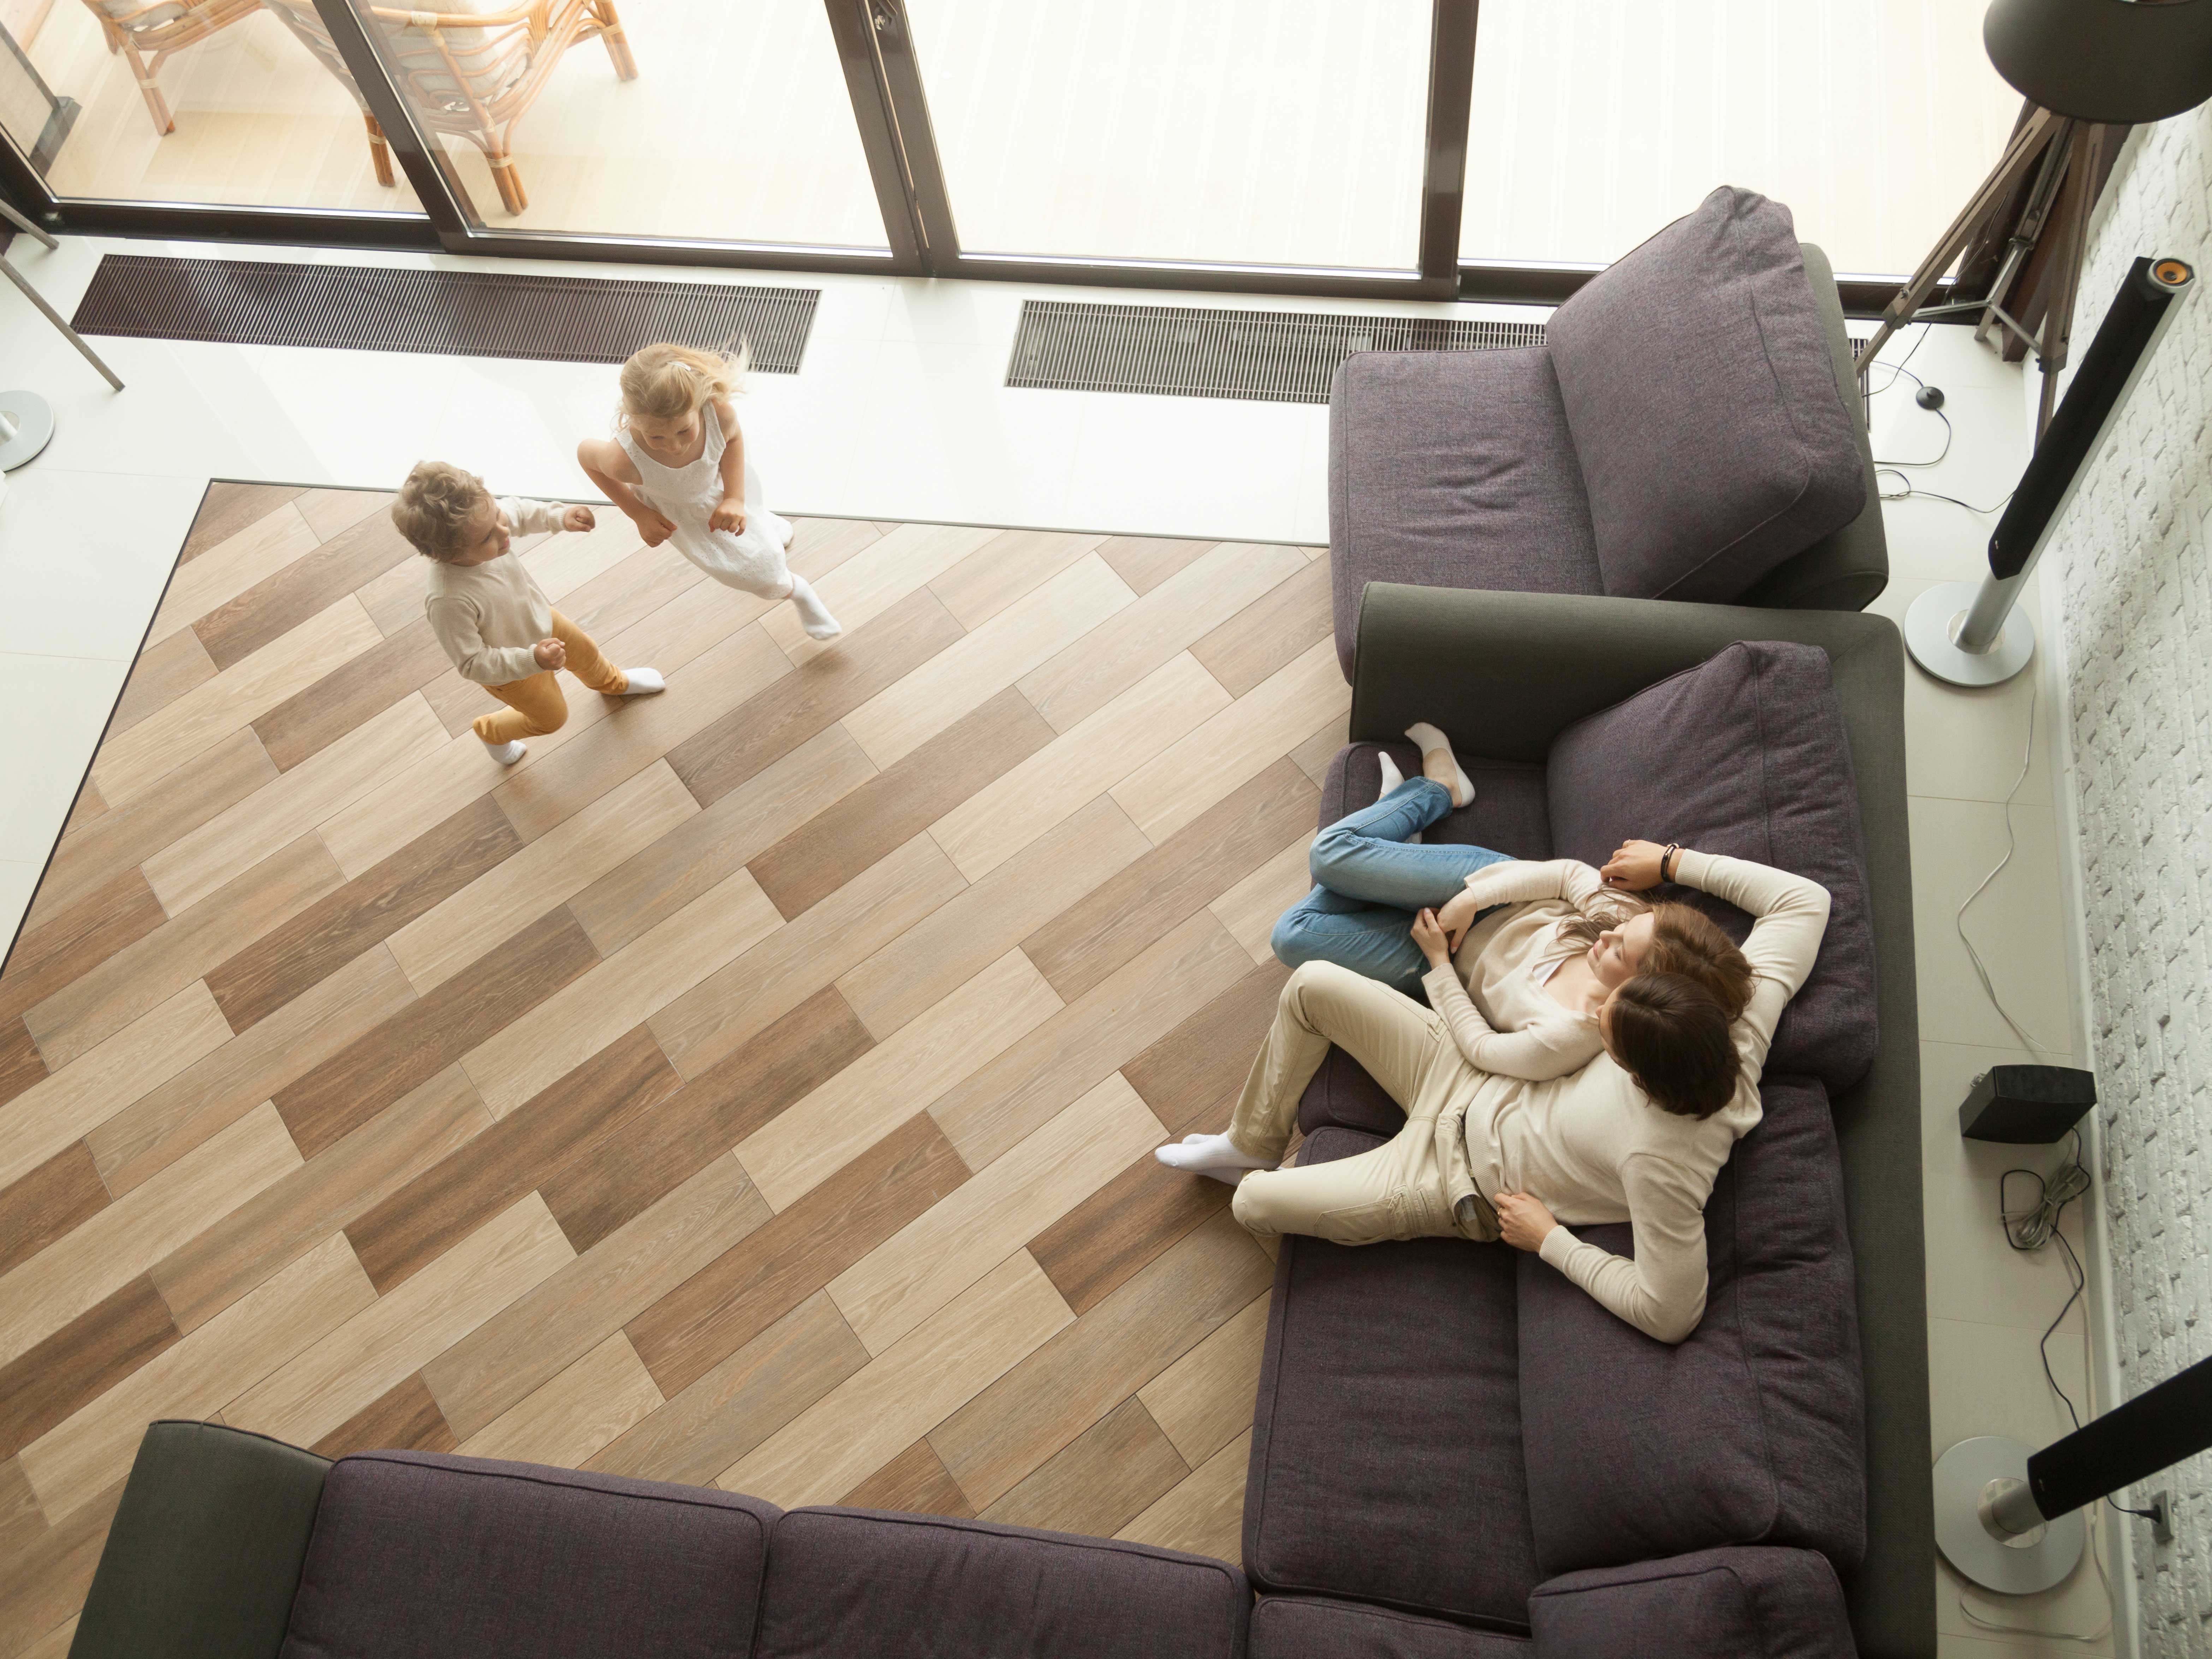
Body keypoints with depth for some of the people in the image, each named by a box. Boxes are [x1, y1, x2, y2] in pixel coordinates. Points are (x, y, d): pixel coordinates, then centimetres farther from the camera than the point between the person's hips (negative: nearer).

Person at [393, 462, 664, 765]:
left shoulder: (481, 523, -31)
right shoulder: (448, 601, -49)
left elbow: (519, 511, -5)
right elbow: (473, 664, -35)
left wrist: (561, 516, -17)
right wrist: (533, 660, -42)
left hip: (541, 622, 5)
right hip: (512, 671, -5)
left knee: (585, 653, 32)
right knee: (552, 718, 23)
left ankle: (612, 683, 69)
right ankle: (492, 732, 55)